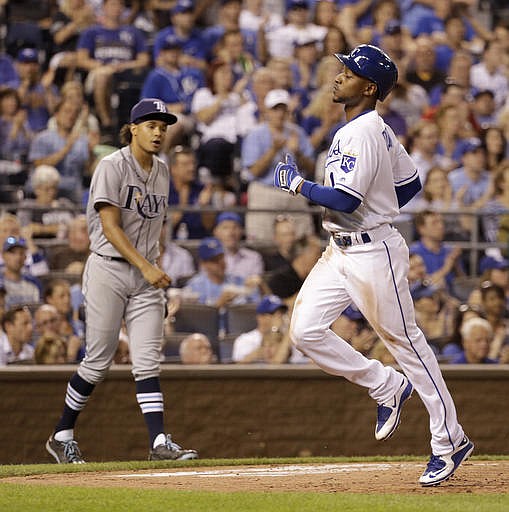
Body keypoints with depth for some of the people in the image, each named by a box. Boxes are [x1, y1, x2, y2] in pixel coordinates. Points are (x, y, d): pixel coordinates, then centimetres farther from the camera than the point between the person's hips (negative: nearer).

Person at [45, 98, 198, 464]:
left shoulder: (162, 171, 13)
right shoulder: (113, 167, -9)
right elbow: (110, 227, -16)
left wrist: (156, 274, 12)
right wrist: (145, 266, -22)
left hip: (146, 273, 6)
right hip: (109, 271, -6)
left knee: (148, 361, -3)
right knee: (99, 361, -1)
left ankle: (160, 442, -10)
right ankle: (62, 435, 13)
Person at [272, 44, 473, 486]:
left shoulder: (362, 134, -19)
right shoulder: (378, 129, 11)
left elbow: (346, 200, -26)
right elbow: (410, 182, 19)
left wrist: (298, 184, -14)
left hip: (373, 252, -10)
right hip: (342, 251, 10)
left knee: (405, 342, -2)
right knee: (305, 330, 3)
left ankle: (451, 441, 6)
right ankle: (387, 388, 15)